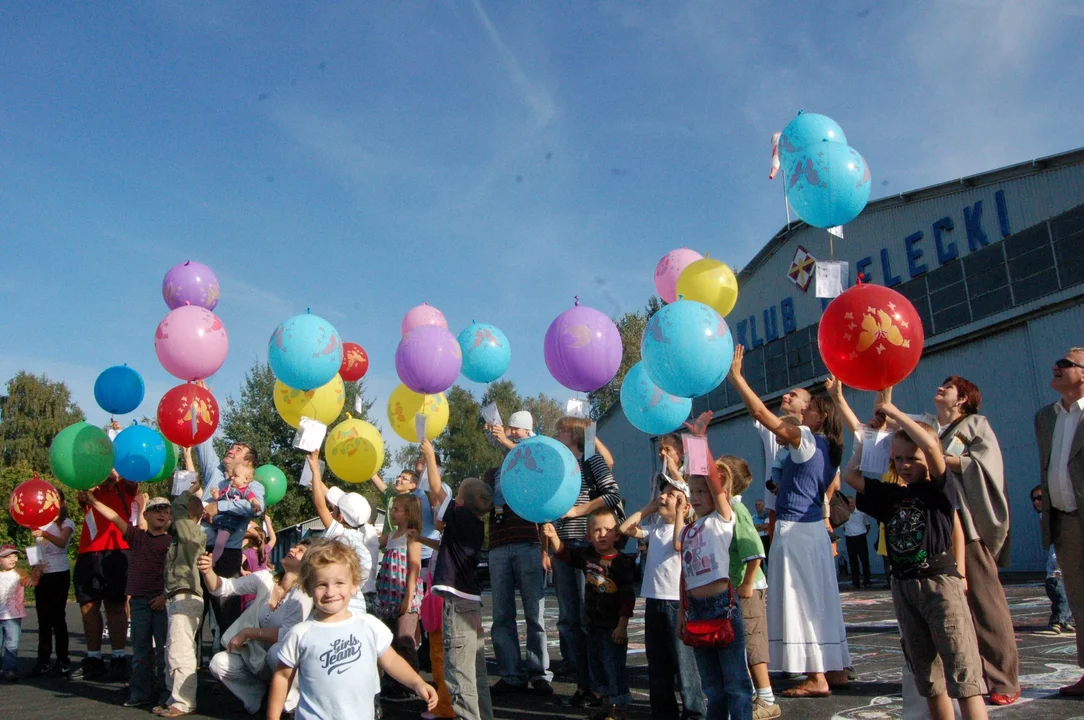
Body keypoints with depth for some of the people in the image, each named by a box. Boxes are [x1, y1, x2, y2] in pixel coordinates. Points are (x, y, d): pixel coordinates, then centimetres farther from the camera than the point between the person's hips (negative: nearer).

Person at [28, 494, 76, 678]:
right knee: (43, 619, 5)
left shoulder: (66, 523, -3)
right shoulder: (41, 523, 14)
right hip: (42, 574, 5)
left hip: (59, 574, -5)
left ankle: (63, 661, -2)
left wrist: (45, 534, -40)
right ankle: (43, 661, 8)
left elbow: (62, 542, -22)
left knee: (57, 617, -5)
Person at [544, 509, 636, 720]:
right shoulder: (587, 555, 1)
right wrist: (553, 536, -14)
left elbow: (628, 597, -16)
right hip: (593, 623, 7)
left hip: (614, 626, -7)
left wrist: (622, 625, -16)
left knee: (614, 665, -1)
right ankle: (608, 702, 31)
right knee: (596, 665, 16)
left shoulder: (623, 562, -16)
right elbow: (564, 553, 6)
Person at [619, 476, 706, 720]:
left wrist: (678, 515, -19)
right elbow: (625, 528, 11)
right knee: (657, 663, 15)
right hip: (653, 601, 8)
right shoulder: (654, 528, 13)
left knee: (684, 662, -3)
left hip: (677, 602, -7)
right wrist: (648, 508, 11)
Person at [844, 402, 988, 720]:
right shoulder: (890, 494, 9)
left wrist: (894, 413, -14)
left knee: (962, 670, -8)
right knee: (926, 674, 13)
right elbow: (851, 473, 13)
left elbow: (931, 445, -22)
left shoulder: (938, 488, -5)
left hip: (940, 581, -6)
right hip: (903, 585, 6)